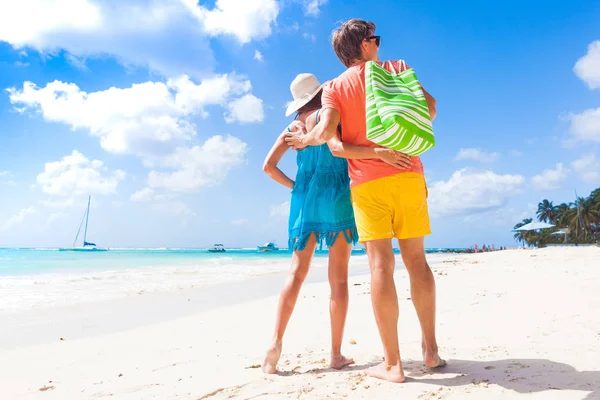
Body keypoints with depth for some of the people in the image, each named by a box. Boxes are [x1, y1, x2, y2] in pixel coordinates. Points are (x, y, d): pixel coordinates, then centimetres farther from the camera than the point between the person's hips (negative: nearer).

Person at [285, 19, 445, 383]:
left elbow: (326, 130, -8)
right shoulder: (398, 68, 13)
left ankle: (393, 363, -1)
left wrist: (306, 140, 12)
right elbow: (430, 109, 4)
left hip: (367, 181, -1)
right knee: (417, 260, 10)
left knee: (381, 264, -4)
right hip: (408, 174, 2)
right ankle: (431, 349, 16)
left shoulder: (334, 87, 8)